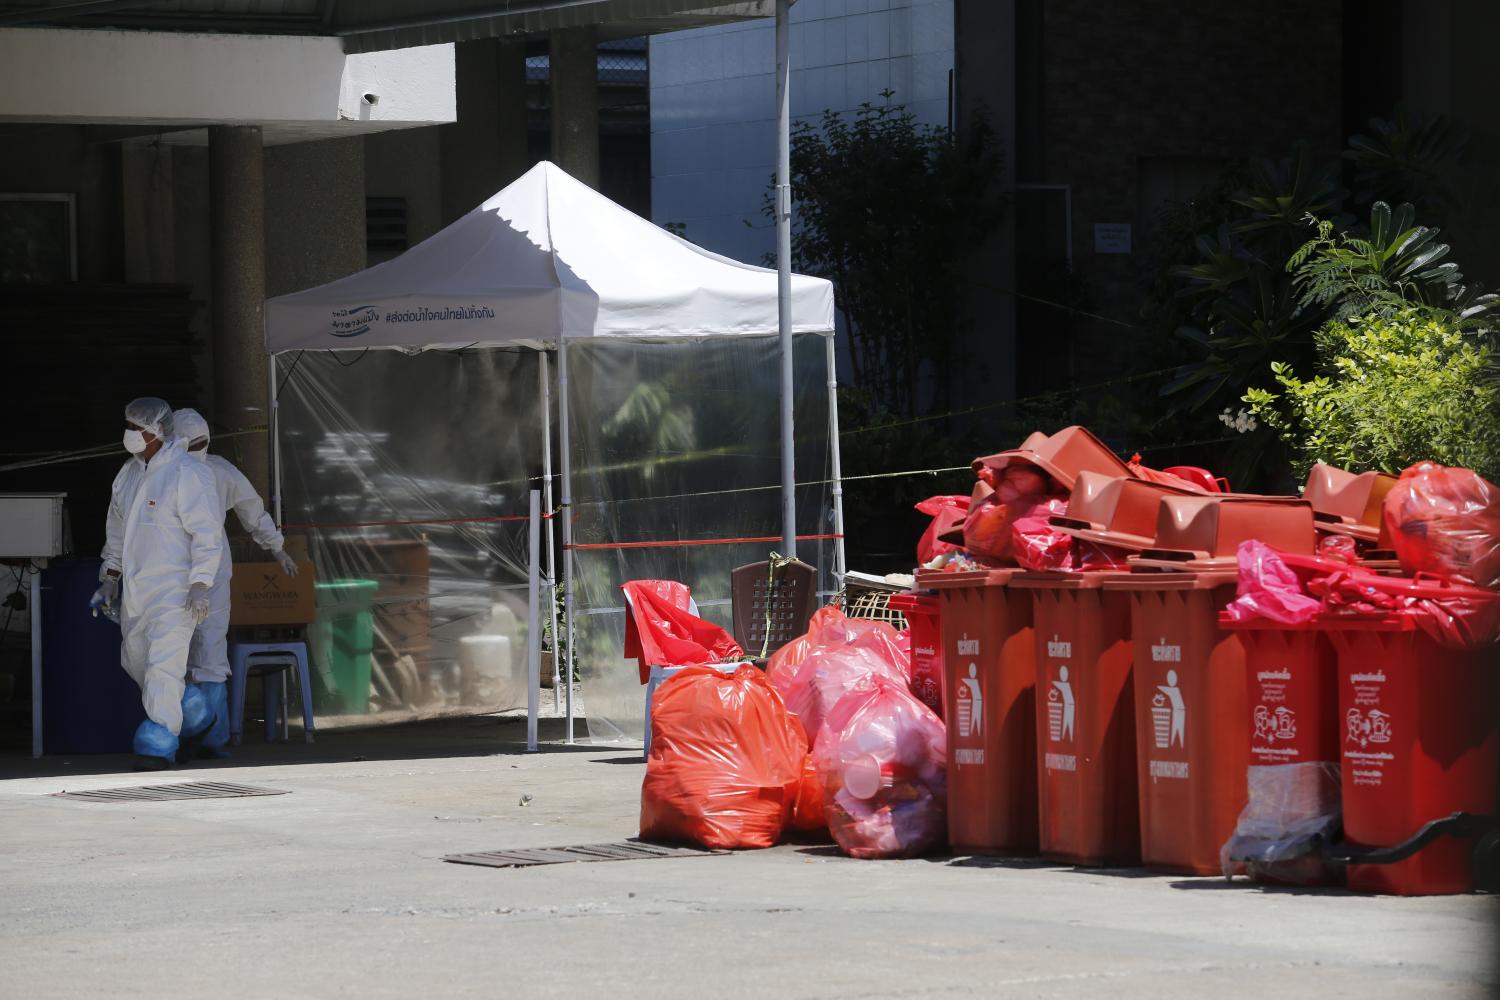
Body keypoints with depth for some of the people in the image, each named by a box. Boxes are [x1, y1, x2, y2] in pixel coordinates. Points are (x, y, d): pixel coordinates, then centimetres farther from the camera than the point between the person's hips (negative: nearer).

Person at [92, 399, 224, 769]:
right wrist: (110, 577, 20)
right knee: (135, 660, 14)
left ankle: (159, 745, -13)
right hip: (134, 586, 9)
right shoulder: (129, 473, 11)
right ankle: (196, 717, 30)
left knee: (163, 663, -15)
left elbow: (207, 533, -16)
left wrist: (200, 585, -21)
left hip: (174, 588, -9)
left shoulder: (187, 475, -14)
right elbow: (117, 527, 23)